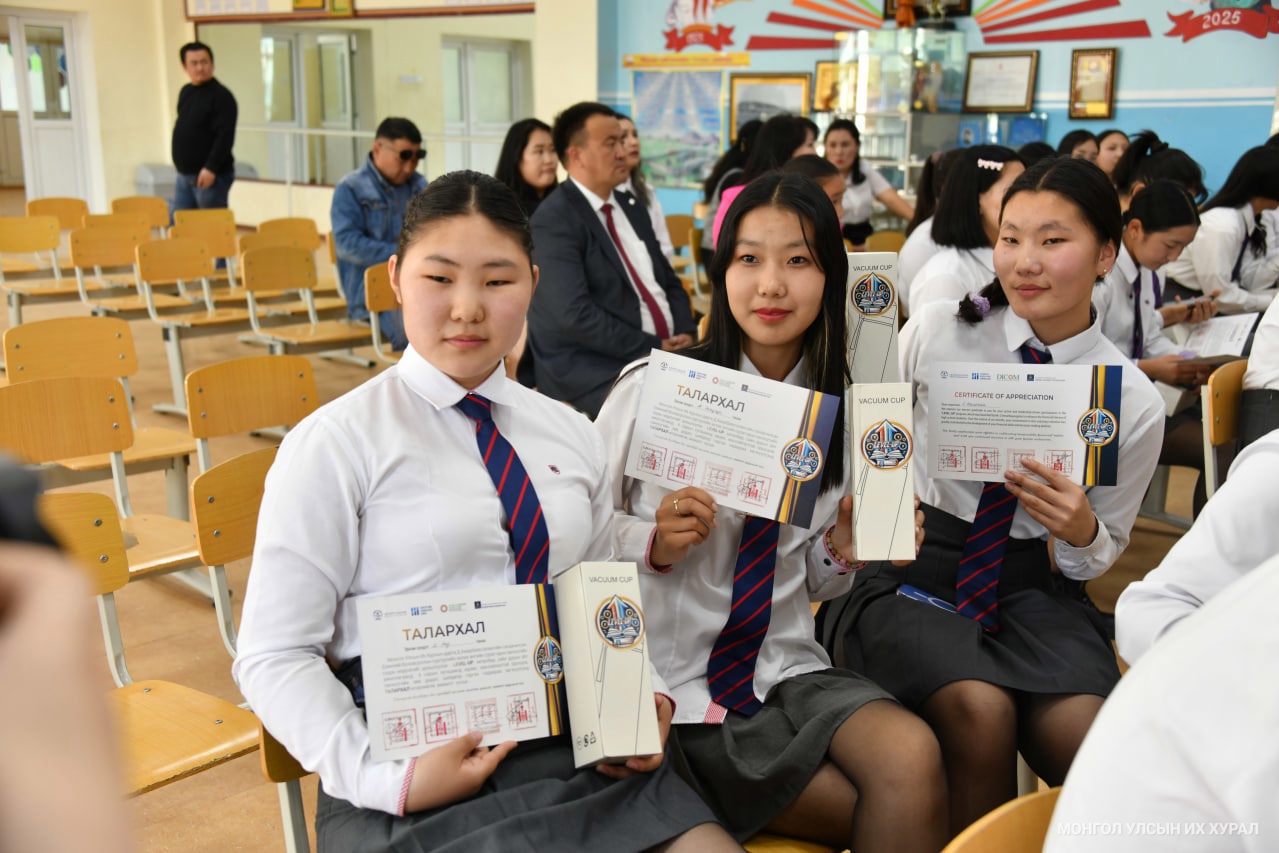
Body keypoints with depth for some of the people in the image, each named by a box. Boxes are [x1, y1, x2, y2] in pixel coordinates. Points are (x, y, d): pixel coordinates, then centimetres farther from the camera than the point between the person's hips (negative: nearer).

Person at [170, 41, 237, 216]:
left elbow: (225, 136, -20)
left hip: (211, 176, -8)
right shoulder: (185, 92, 13)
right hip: (184, 175, 8)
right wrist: (179, 162, 17)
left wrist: (211, 168, -25)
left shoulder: (221, 96, -12)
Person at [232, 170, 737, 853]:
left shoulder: (573, 437, 12)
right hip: (419, 770, -3)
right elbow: (275, 657, -5)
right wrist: (384, 780, -17)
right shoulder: (334, 444, -3)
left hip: (574, 747, 4)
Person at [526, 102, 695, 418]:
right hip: (593, 368, -8)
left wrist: (684, 334, -1)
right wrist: (654, 347, -16)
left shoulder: (632, 213, 17)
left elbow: (669, 283, 20)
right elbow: (575, 314, -19)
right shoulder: (553, 221, -9)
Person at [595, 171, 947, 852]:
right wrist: (654, 541, -21)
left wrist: (844, 545, -7)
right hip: (676, 677, -4)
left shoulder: (838, 408, 5)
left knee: (913, 756, -23)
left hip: (787, 666, 4)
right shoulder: (654, 387, -10)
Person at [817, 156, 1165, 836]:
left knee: (1084, 732, -27)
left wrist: (1082, 531, -12)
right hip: (906, 570, -1)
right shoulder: (936, 332, -3)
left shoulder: (1134, 401, 1)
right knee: (979, 708, -29)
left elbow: (1100, 555, 11)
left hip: (1029, 589, 2)